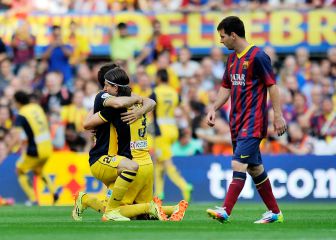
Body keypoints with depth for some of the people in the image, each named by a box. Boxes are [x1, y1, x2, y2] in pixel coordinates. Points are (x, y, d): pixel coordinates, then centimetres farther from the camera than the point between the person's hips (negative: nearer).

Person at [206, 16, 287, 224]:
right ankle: (275, 212, 20)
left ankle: (225, 212, -25)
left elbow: (272, 86, -12)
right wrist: (214, 109, 8)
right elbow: (226, 88, 21)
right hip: (238, 121, 9)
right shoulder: (232, 59, 13)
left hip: (253, 122, -9)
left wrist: (278, 115, -15)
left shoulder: (257, 56, -12)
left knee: (239, 163, -17)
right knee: (254, 167, 12)